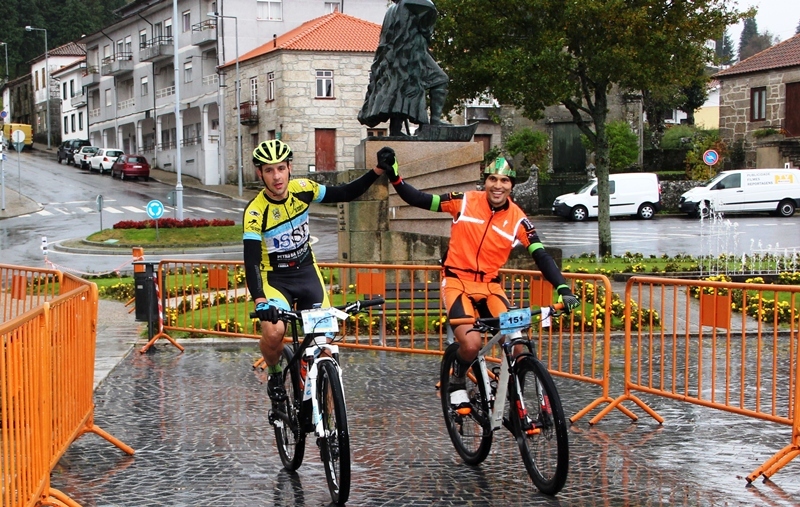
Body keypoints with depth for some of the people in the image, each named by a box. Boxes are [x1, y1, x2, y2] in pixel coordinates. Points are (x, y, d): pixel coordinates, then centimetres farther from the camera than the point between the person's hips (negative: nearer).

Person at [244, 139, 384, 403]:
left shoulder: (302, 189, -11)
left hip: (307, 272, 4)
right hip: (274, 278, -4)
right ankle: (275, 375, 2)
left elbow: (345, 193, 1)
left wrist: (378, 172, -11)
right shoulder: (255, 211, -23)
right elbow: (251, 260, -28)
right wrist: (259, 300, -42)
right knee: (273, 332, -28)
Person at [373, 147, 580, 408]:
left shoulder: (517, 220, -5)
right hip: (457, 282, -2)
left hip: (490, 286, 3)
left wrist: (563, 289, -21)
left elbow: (542, 256, -8)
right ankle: (457, 382, 8)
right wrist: (393, 175, -15)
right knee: (471, 343, -26)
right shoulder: (465, 201, -7)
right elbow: (420, 200, -3)